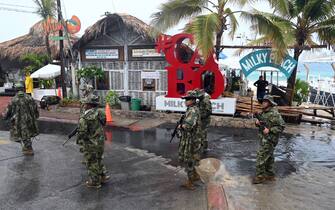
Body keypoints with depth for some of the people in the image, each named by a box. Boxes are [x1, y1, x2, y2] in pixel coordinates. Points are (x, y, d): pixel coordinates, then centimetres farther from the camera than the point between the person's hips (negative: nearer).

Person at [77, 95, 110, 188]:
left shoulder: (84, 118, -22)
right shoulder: (100, 114, -1)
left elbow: (82, 133, -21)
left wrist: (79, 136, 0)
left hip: (91, 144, -7)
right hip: (101, 141, 7)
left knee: (92, 163, 9)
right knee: (99, 160, 25)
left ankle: (95, 182, 21)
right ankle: (103, 176, 33)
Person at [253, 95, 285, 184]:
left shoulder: (274, 114, -17)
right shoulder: (263, 113, 11)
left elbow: (281, 126, -18)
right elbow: (262, 123, 23)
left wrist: (269, 130, -23)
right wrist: (258, 123, 0)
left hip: (269, 140, -9)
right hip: (264, 139, 9)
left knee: (261, 157, -8)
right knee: (268, 157, 17)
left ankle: (260, 176, 1)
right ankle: (270, 175, 27)